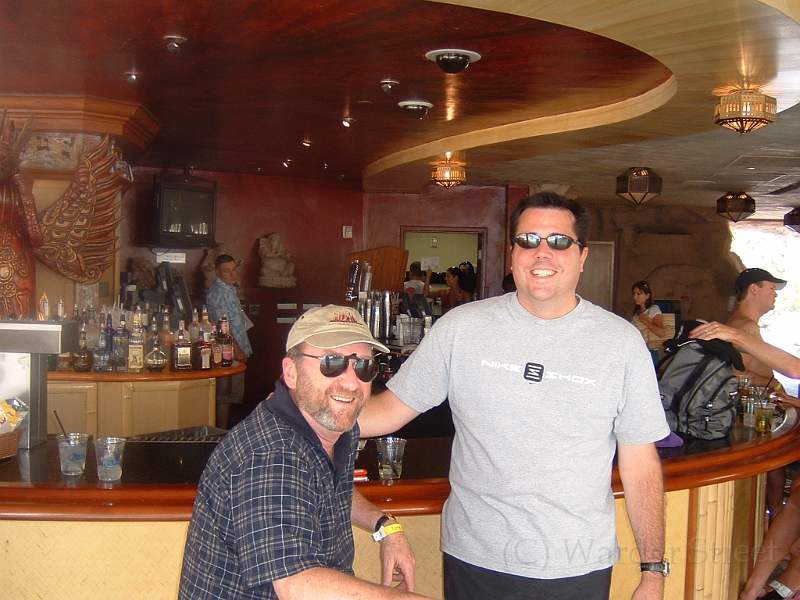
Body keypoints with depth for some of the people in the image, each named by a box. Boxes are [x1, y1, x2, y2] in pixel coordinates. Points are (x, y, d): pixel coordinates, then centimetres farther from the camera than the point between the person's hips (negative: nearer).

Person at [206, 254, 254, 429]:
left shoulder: (229, 289, 17)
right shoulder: (219, 291, -14)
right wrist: (237, 350, -20)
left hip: (234, 350, 10)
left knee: (228, 395, 14)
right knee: (225, 396, -5)